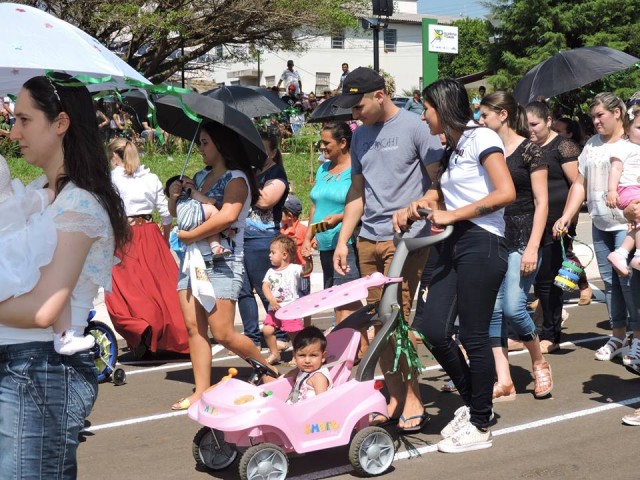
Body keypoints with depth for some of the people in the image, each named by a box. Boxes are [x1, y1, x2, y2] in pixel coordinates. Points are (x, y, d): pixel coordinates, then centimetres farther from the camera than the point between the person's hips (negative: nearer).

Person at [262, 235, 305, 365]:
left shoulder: (293, 269, -4)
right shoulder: (271, 272, 11)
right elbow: (265, 286, 2)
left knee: (294, 332, -6)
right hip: (274, 308, 5)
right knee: (267, 330, -4)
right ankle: (274, 354, 13)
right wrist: (271, 299, -14)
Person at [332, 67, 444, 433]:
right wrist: (343, 240, 15)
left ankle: (414, 402, 2)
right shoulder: (361, 135, 16)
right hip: (368, 239, 7)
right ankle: (395, 398, 17)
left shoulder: (415, 127, -5)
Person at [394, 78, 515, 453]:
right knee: (432, 329, 3)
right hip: (455, 246, 8)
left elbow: (506, 193, -19)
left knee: (474, 336, -2)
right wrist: (413, 209, 0)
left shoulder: (481, 138, -8)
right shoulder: (452, 148, 18)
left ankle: (480, 426, 11)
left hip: (482, 244, -8)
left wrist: (452, 215, -15)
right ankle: (473, 403, 21)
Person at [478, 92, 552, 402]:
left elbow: (541, 202, -8)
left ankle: (539, 362, 12)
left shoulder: (529, 151, -6)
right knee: (493, 310, 1)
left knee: (512, 307, -13)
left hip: (521, 239, -6)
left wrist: (533, 247, -15)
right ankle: (504, 382, 5)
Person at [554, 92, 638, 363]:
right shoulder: (592, 145, 15)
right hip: (600, 224, 6)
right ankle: (618, 336, 18)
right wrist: (566, 216, 6)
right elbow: (580, 184, 15)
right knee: (609, 281, 9)